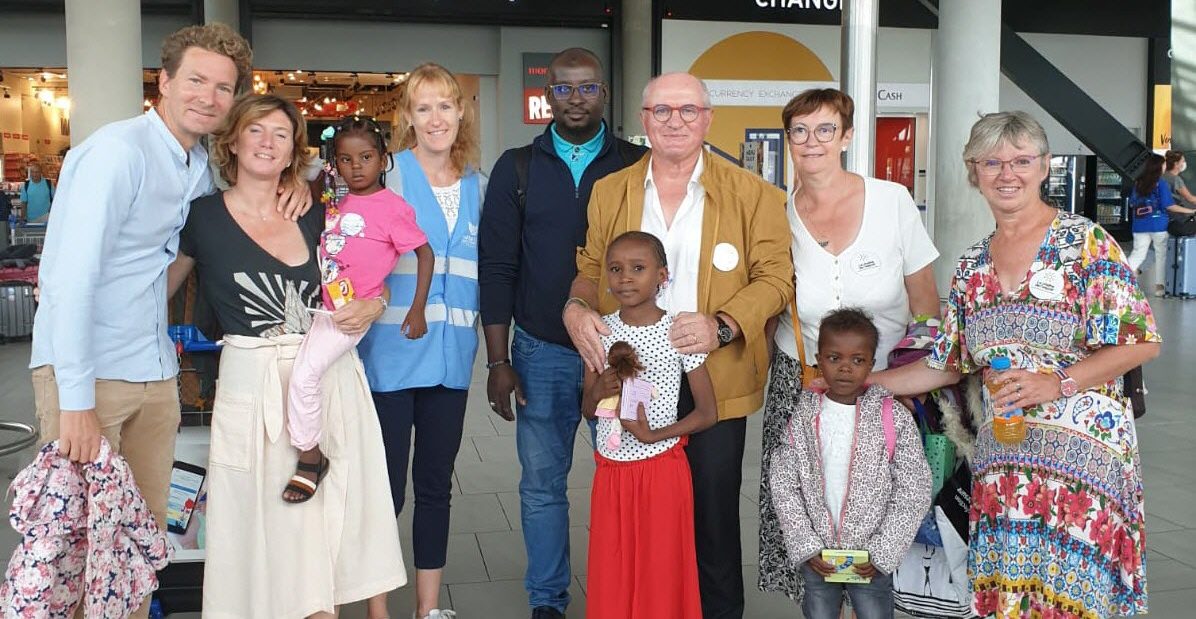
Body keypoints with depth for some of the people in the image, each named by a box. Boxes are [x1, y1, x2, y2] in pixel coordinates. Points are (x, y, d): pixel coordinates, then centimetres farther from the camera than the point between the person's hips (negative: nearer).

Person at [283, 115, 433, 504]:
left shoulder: (392, 207, -13)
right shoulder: (337, 205, 9)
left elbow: (425, 253, -9)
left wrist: (418, 309, -12)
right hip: (326, 307, 8)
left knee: (304, 375, -16)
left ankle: (310, 459, 0)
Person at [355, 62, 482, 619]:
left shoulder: (475, 184, 9)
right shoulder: (389, 175, -5)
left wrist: (477, 333, 12)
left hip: (450, 355, 4)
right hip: (391, 353, -4)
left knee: (436, 483, 12)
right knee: (386, 486, 2)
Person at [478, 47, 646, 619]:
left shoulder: (637, 165, 2)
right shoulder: (517, 168, 5)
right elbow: (496, 268, 4)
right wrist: (498, 361, -1)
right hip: (541, 351, 1)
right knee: (542, 482, 9)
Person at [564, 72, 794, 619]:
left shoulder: (750, 193, 2)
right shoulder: (609, 191, 11)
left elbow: (775, 277, -3)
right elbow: (591, 270, 17)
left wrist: (722, 325, -19)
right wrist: (576, 308, -6)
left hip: (714, 383, -2)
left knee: (713, 520, 5)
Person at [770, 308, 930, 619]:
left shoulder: (894, 418, -8)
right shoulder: (803, 417, -3)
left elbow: (913, 493, -7)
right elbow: (784, 486, -2)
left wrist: (880, 553, -10)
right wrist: (806, 547, -8)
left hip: (872, 560, -1)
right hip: (816, 558, 2)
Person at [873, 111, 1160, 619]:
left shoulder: (1085, 243, -5)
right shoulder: (973, 265, 11)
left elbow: (1141, 343, -9)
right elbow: (945, 366, 16)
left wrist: (1057, 382, -19)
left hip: (1083, 450, -4)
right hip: (1000, 458, 5)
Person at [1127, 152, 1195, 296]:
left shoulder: (1138, 182, 6)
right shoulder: (1161, 183, -8)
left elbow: (1132, 204, 13)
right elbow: (1169, 206, -11)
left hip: (1140, 225, 4)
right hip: (1158, 225, -4)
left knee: (1138, 254, 5)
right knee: (1161, 254, 9)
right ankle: (1159, 286, 12)